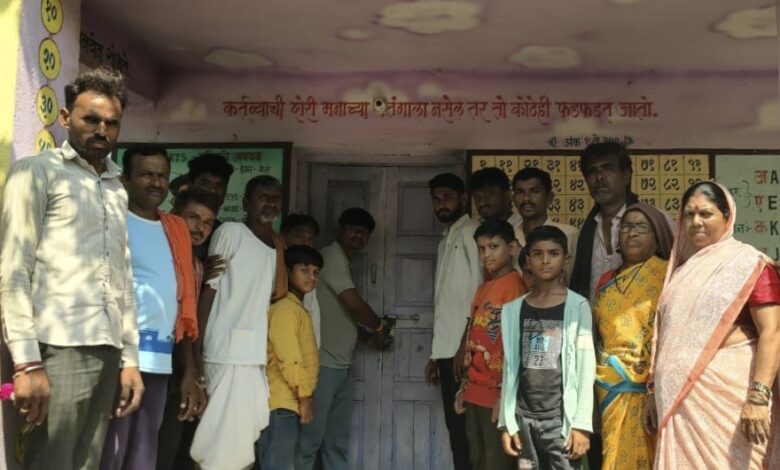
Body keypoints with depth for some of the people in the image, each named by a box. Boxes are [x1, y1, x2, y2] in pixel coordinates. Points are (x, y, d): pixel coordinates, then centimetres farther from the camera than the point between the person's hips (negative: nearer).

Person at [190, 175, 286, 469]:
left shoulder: (273, 245, 19)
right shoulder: (231, 232, -3)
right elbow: (208, 288, -6)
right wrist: (196, 345, -9)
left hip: (256, 353, 7)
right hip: (230, 349, -7)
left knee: (244, 438, 8)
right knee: (228, 439, -10)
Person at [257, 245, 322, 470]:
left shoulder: (300, 310, 19)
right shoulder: (285, 308, -11)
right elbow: (288, 359, -19)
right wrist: (305, 397, -14)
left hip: (290, 404, 10)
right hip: (280, 404, -10)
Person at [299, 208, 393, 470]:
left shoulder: (343, 262, 20)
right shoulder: (332, 256, -9)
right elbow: (354, 304, -16)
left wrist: (371, 335, 11)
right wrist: (378, 327, 0)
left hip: (340, 365, 10)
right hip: (323, 363, -10)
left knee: (338, 441, 12)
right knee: (311, 437, -8)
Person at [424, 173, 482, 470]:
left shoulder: (472, 233, -4)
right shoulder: (446, 242, 21)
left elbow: (479, 293, -13)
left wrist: (467, 345, -18)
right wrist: (435, 353, 17)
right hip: (447, 351, 8)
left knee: (466, 428, -6)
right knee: (455, 426, 11)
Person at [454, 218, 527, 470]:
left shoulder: (514, 285, -10)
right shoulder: (483, 288, 15)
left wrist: (505, 393, -17)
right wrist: (464, 387, 15)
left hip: (497, 393, -8)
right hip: (475, 392, 8)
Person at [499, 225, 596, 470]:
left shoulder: (577, 306, -1)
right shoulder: (513, 309, 8)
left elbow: (586, 368, -4)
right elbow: (510, 369, 9)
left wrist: (581, 423, -9)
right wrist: (507, 422, 5)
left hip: (561, 416, -3)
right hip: (524, 417, 3)